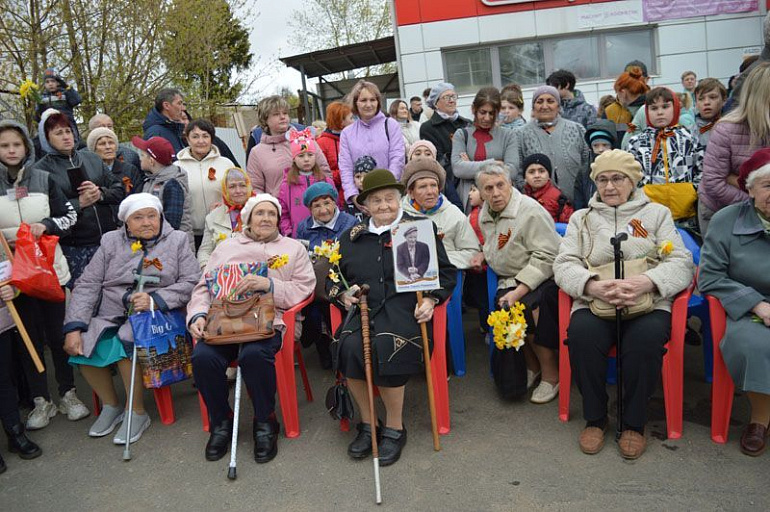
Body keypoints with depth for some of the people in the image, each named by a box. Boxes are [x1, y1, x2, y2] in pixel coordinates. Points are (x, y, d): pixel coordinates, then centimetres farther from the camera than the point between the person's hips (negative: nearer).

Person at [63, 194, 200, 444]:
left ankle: (137, 413, -8)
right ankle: (111, 406, 5)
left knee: (125, 343, -30)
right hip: (109, 317, 4)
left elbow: (192, 282, -5)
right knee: (83, 345, -20)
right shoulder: (111, 242, 11)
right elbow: (87, 285, 4)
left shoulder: (177, 241, 6)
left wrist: (155, 300, -18)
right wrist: (74, 328, -8)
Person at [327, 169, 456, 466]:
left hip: (404, 307, -2)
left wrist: (431, 299, -5)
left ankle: (394, 428, -8)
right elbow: (332, 277, 26)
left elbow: (446, 272, 12)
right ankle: (367, 423, -6)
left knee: (387, 347, -32)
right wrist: (341, 294, 4)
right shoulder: (352, 237, 21)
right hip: (363, 308, 3)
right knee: (348, 347, -28)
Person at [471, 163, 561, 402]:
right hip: (509, 279, 6)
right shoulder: (485, 214, 11)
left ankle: (551, 374, -10)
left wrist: (518, 292, -25)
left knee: (527, 308, -32)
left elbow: (545, 257, -19)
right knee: (504, 308, -24)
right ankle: (532, 367, -1)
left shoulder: (531, 211, -15)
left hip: (542, 278, -6)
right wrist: (484, 255, 9)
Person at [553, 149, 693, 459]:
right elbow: (564, 264, 5)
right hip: (594, 303, 1)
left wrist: (646, 282, -19)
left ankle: (634, 423, -11)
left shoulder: (657, 213, 16)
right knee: (581, 332, -32)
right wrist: (592, 286, -17)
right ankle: (594, 418, -10)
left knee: (647, 337, -34)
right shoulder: (581, 218, 19)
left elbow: (681, 262, 3)